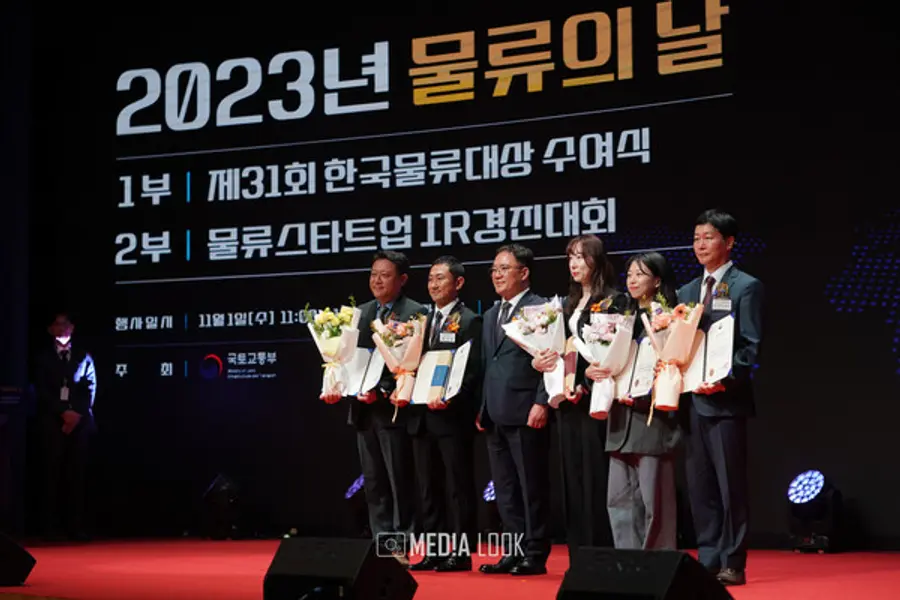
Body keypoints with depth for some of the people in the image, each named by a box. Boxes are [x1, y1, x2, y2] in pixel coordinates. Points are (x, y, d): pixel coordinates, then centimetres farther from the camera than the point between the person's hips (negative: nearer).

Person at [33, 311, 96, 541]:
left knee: (77, 474, -3)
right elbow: (42, 390, 1)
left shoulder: (84, 356, 14)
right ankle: (52, 527, -3)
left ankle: (76, 526, -4)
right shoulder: (43, 356, 11)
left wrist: (77, 414, -9)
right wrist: (63, 412, -11)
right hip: (53, 422, -1)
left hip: (79, 421, 1)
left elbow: (90, 389, 6)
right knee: (53, 473, -4)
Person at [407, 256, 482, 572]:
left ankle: (461, 552, 3)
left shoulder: (469, 321, -5)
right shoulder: (423, 321, 17)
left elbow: (472, 370, -12)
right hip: (422, 416, 7)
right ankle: (434, 552, 17)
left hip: (452, 416, -7)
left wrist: (449, 399, -23)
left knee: (458, 486, -1)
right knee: (428, 487, 10)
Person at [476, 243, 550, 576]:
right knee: (505, 490, 11)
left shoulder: (542, 309, -5)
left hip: (526, 413, -8)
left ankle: (535, 555, 4)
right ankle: (514, 551, 18)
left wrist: (542, 403, -18)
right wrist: (482, 406, 14)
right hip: (495, 415, 8)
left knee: (532, 487, -2)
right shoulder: (491, 315, 20)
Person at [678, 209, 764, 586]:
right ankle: (707, 561, 15)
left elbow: (751, 346, -8)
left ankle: (732, 565, 3)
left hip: (725, 399, -6)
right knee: (699, 486, 8)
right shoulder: (687, 292, 17)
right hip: (693, 399, 6)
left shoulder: (746, 287, -2)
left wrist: (725, 380, -20)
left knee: (730, 485, -2)